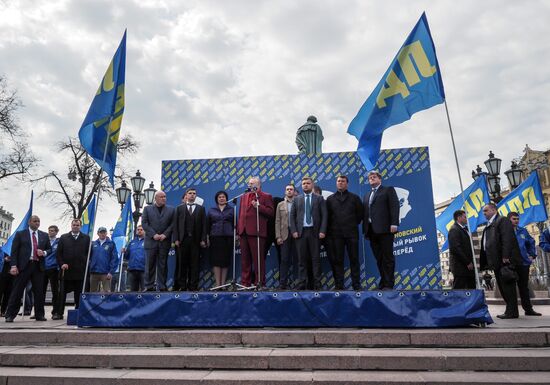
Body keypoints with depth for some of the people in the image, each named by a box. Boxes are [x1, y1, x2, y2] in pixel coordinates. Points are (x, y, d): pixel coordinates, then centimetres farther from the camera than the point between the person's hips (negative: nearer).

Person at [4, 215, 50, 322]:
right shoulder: (20, 234, 6)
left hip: (38, 266, 3)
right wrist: (13, 265, -9)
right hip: (24, 266, -2)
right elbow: (14, 251, 1)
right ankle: (10, 315, 9)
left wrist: (44, 253, -6)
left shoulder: (44, 235, 14)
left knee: (39, 292, 4)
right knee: (17, 291, 0)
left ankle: (39, 315, 12)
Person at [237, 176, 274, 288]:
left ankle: (259, 283, 6)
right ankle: (245, 282, 19)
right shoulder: (244, 197, 20)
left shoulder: (266, 196, 2)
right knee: (245, 259, 11)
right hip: (244, 232, 6)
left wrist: (258, 206, -17)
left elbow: (270, 212, -7)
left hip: (256, 232, -6)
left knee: (258, 259, -1)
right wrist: (238, 230, 13)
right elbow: (240, 214, 20)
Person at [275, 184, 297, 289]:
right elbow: (277, 221, 7)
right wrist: (278, 236, -2)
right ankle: (283, 283, 2)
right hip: (285, 234, 1)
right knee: (284, 259, -1)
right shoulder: (280, 205, 12)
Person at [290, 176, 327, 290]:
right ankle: (301, 284, 8)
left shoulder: (319, 198, 8)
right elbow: (292, 216, 8)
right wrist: (293, 231, -4)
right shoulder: (297, 199, 12)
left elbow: (324, 216, 2)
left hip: (314, 232, -1)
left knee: (316, 259, 2)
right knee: (302, 259, 3)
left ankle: (317, 284, 7)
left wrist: (322, 231, -9)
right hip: (300, 232, 1)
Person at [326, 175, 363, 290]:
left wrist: (353, 225, 8)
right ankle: (339, 285, 8)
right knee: (337, 260, 2)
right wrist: (330, 230, 5)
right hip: (336, 234, 1)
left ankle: (356, 284, 9)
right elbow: (327, 216, 9)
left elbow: (360, 214, 9)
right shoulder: (330, 199, 10)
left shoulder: (354, 198, 8)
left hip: (351, 233, 0)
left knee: (354, 259, 2)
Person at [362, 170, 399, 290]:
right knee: (379, 259, 5)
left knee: (387, 257, -5)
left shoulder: (388, 190, 9)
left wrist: (394, 224, -15)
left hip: (384, 229, -5)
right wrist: (365, 229, 9)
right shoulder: (367, 195, 26)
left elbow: (394, 206, -3)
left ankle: (388, 285, -2)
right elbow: (365, 213, 19)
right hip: (371, 230, 5)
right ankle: (383, 283, 9)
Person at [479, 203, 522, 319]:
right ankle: (510, 310, 16)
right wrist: (486, 262, 15)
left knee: (507, 286, -5)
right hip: (497, 262, 9)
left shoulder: (502, 220, -4)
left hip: (504, 261, -9)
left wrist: (505, 256, -22)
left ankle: (511, 312, 1)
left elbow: (507, 239, -15)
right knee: (503, 287, 10)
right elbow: (485, 244, 20)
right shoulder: (489, 226, 22)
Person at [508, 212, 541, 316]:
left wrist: (532, 255, 13)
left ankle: (528, 309, 22)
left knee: (524, 287, 13)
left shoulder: (523, 231, 11)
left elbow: (531, 242, 21)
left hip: (524, 262, 5)